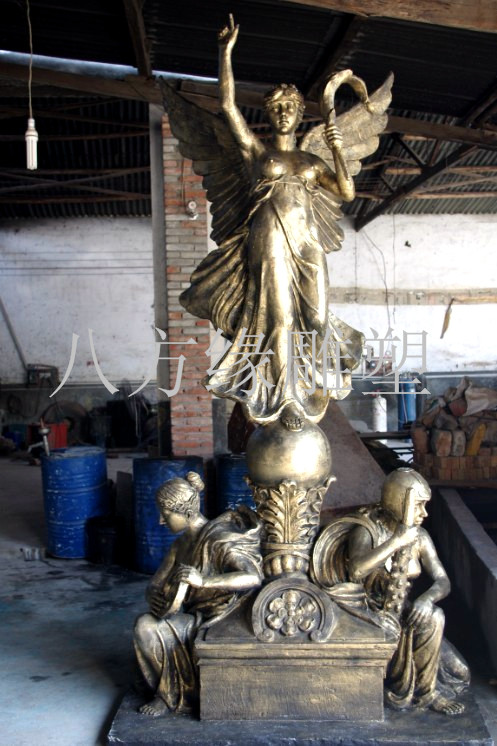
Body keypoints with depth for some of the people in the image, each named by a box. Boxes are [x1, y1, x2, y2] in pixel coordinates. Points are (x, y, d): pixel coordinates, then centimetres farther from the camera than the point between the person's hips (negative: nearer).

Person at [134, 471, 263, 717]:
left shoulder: (218, 540, -22)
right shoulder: (183, 542, 5)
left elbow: (253, 577, -37)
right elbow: (156, 585, 6)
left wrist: (203, 581, -45)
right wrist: (156, 599, -19)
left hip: (214, 620, -8)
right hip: (191, 613, 8)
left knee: (146, 627, -19)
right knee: (144, 622, -11)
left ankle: (173, 695, 1)